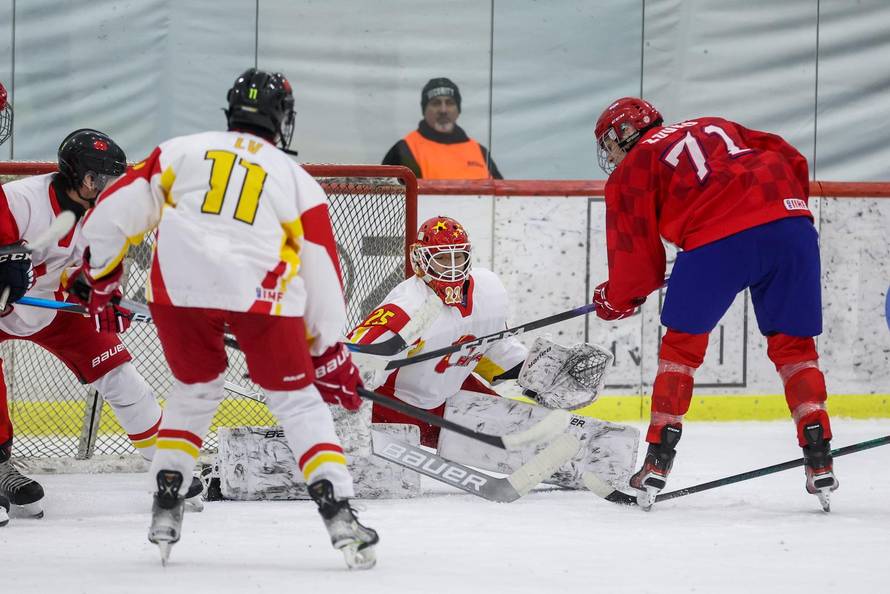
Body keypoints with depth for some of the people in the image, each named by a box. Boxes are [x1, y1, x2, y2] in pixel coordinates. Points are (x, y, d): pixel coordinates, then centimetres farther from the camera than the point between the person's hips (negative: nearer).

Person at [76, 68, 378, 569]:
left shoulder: (182, 152, 20)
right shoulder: (297, 180, 19)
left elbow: (117, 208, 14)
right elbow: (321, 270, 18)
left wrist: (103, 273, 28)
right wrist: (329, 350, 24)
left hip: (178, 284, 1)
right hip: (259, 293, -1)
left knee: (195, 390, 24)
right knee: (298, 399, 9)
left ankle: (166, 507, 19)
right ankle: (338, 512, -5)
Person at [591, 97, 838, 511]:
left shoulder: (631, 170, 19)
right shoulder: (717, 129, 33)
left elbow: (637, 255, 15)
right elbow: (793, 162, 25)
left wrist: (616, 300, 32)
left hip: (718, 240, -4)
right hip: (790, 221, 4)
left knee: (682, 343, 13)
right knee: (793, 345, 16)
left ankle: (658, 462, 11)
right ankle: (819, 461, 7)